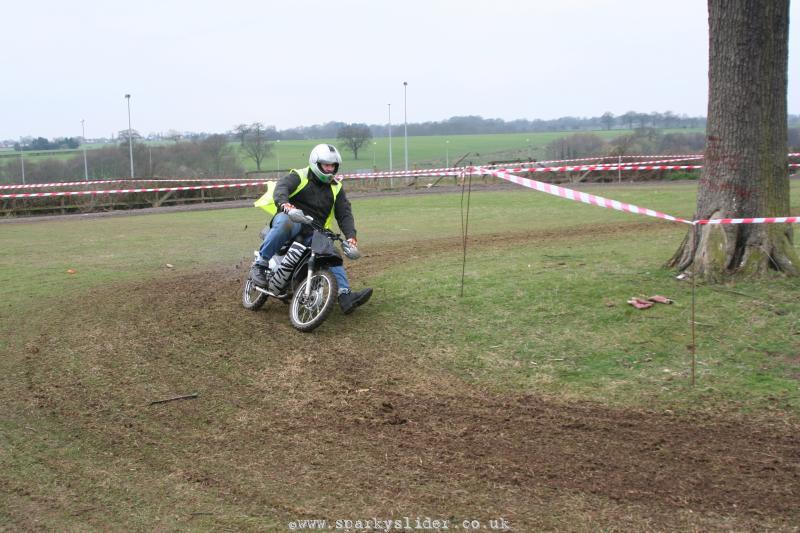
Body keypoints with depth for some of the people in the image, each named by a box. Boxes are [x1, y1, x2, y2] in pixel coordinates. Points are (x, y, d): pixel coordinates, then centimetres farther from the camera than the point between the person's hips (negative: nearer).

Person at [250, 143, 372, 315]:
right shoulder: (299, 176, 2)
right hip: (292, 219, -5)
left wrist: (350, 235, -13)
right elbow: (281, 187, -18)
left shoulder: (336, 188, 16)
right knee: (284, 222, -39)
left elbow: (344, 213, 7)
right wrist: (284, 203, -42)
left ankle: (345, 296, -23)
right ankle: (261, 264, -28)